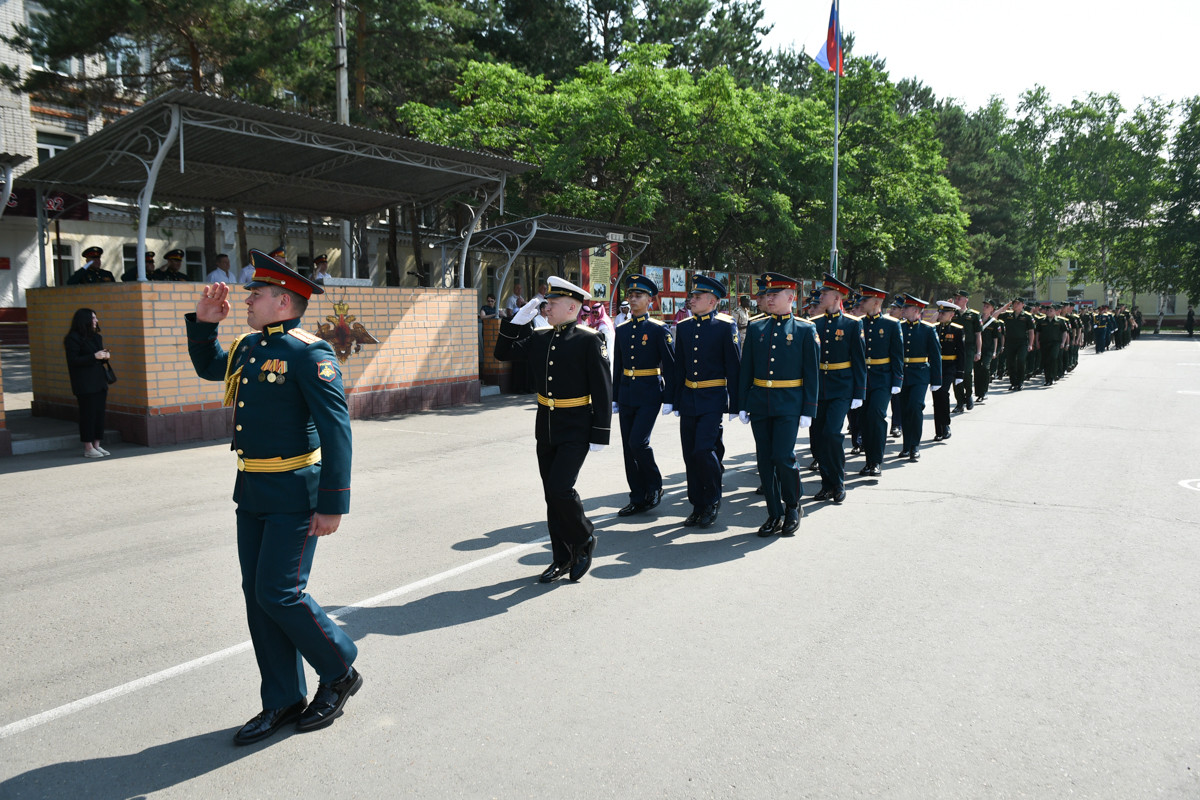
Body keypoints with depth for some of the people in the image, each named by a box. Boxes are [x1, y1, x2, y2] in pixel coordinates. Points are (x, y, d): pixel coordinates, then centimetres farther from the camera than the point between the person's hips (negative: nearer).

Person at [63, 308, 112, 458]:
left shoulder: (96, 337, 15)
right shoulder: (73, 338, -8)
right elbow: (73, 361, -14)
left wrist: (105, 357, 2)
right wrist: (94, 356, -20)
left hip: (100, 382, 8)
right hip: (84, 384, -8)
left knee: (99, 413, 7)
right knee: (88, 414, -5)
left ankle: (97, 445, 14)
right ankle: (88, 448, 1)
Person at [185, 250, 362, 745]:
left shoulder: (308, 352, -15)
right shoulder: (247, 347, 11)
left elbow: (336, 430, -19)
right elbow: (209, 368, 33)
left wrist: (332, 503, -21)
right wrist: (203, 322, 15)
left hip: (293, 495, -9)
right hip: (251, 492, 9)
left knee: (279, 594, -6)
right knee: (257, 594, 11)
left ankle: (340, 672, 19)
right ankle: (282, 702, 25)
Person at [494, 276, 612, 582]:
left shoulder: (589, 340, -10)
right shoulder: (539, 339, 7)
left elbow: (602, 390, -12)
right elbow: (503, 353, 12)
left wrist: (599, 435, -14)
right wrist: (518, 320, 0)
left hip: (575, 431, -6)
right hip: (545, 429, 7)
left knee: (561, 489, -14)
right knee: (552, 495, 10)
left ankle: (585, 540, 13)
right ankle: (562, 558, 22)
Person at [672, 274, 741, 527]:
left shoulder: (726, 326, -6)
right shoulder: (684, 327, 10)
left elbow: (734, 367, -7)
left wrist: (734, 404, -9)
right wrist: (676, 402, 13)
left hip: (713, 400, -5)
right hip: (688, 399, 6)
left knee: (703, 449, -14)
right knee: (690, 455, 6)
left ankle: (713, 500, 9)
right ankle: (698, 506, 19)